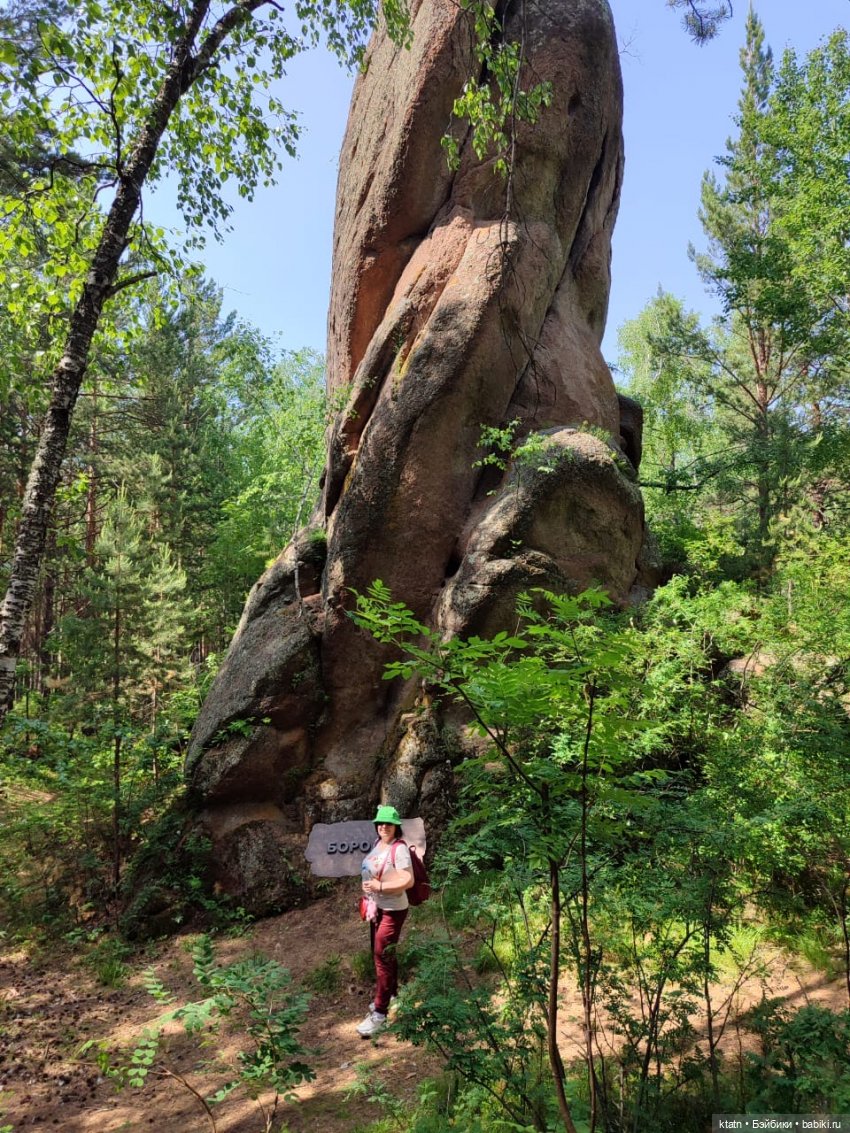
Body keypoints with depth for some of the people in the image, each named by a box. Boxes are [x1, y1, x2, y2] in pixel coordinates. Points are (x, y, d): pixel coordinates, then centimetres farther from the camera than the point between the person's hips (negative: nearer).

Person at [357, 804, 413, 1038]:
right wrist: (368, 887, 3)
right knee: (383, 955, 21)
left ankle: (379, 1014, 3)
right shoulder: (378, 843, 3)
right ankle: (389, 995, 40)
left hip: (393, 911, -8)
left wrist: (380, 887, -27)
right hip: (377, 907, 8)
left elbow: (408, 881, -26)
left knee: (382, 957, -5)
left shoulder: (399, 849, -22)